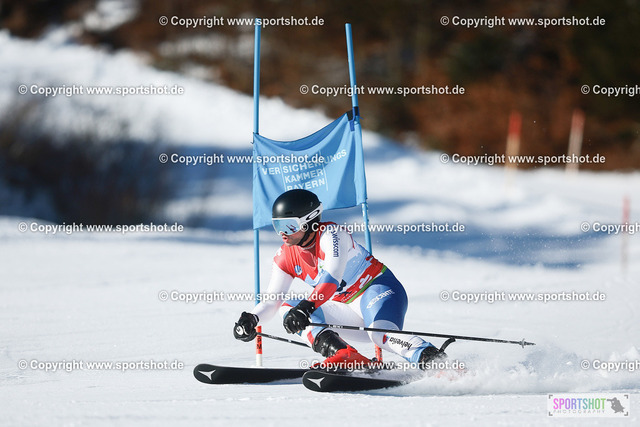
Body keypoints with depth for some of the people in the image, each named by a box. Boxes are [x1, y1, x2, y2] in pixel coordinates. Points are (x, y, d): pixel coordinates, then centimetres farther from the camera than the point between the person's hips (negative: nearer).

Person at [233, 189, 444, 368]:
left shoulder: (331, 234, -18)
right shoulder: (286, 256, 3)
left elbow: (331, 279, -33)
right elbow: (272, 301, 5)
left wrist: (305, 307, -48)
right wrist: (251, 319, -17)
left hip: (378, 289, -8)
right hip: (346, 307, 8)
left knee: (382, 335, -39)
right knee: (288, 307, -11)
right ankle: (340, 353, -33)